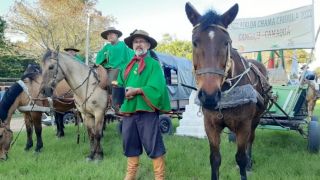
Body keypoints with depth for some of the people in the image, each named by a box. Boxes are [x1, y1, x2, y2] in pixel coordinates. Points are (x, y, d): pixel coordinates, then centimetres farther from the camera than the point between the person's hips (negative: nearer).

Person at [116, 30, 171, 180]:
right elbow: (120, 85, 14)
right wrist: (123, 92, -7)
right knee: (130, 144, 14)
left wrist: (137, 90, -18)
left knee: (153, 145, -1)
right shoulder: (128, 66, 17)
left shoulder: (154, 64, -1)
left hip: (147, 110, -6)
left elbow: (156, 88, -14)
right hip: (128, 110, 6)